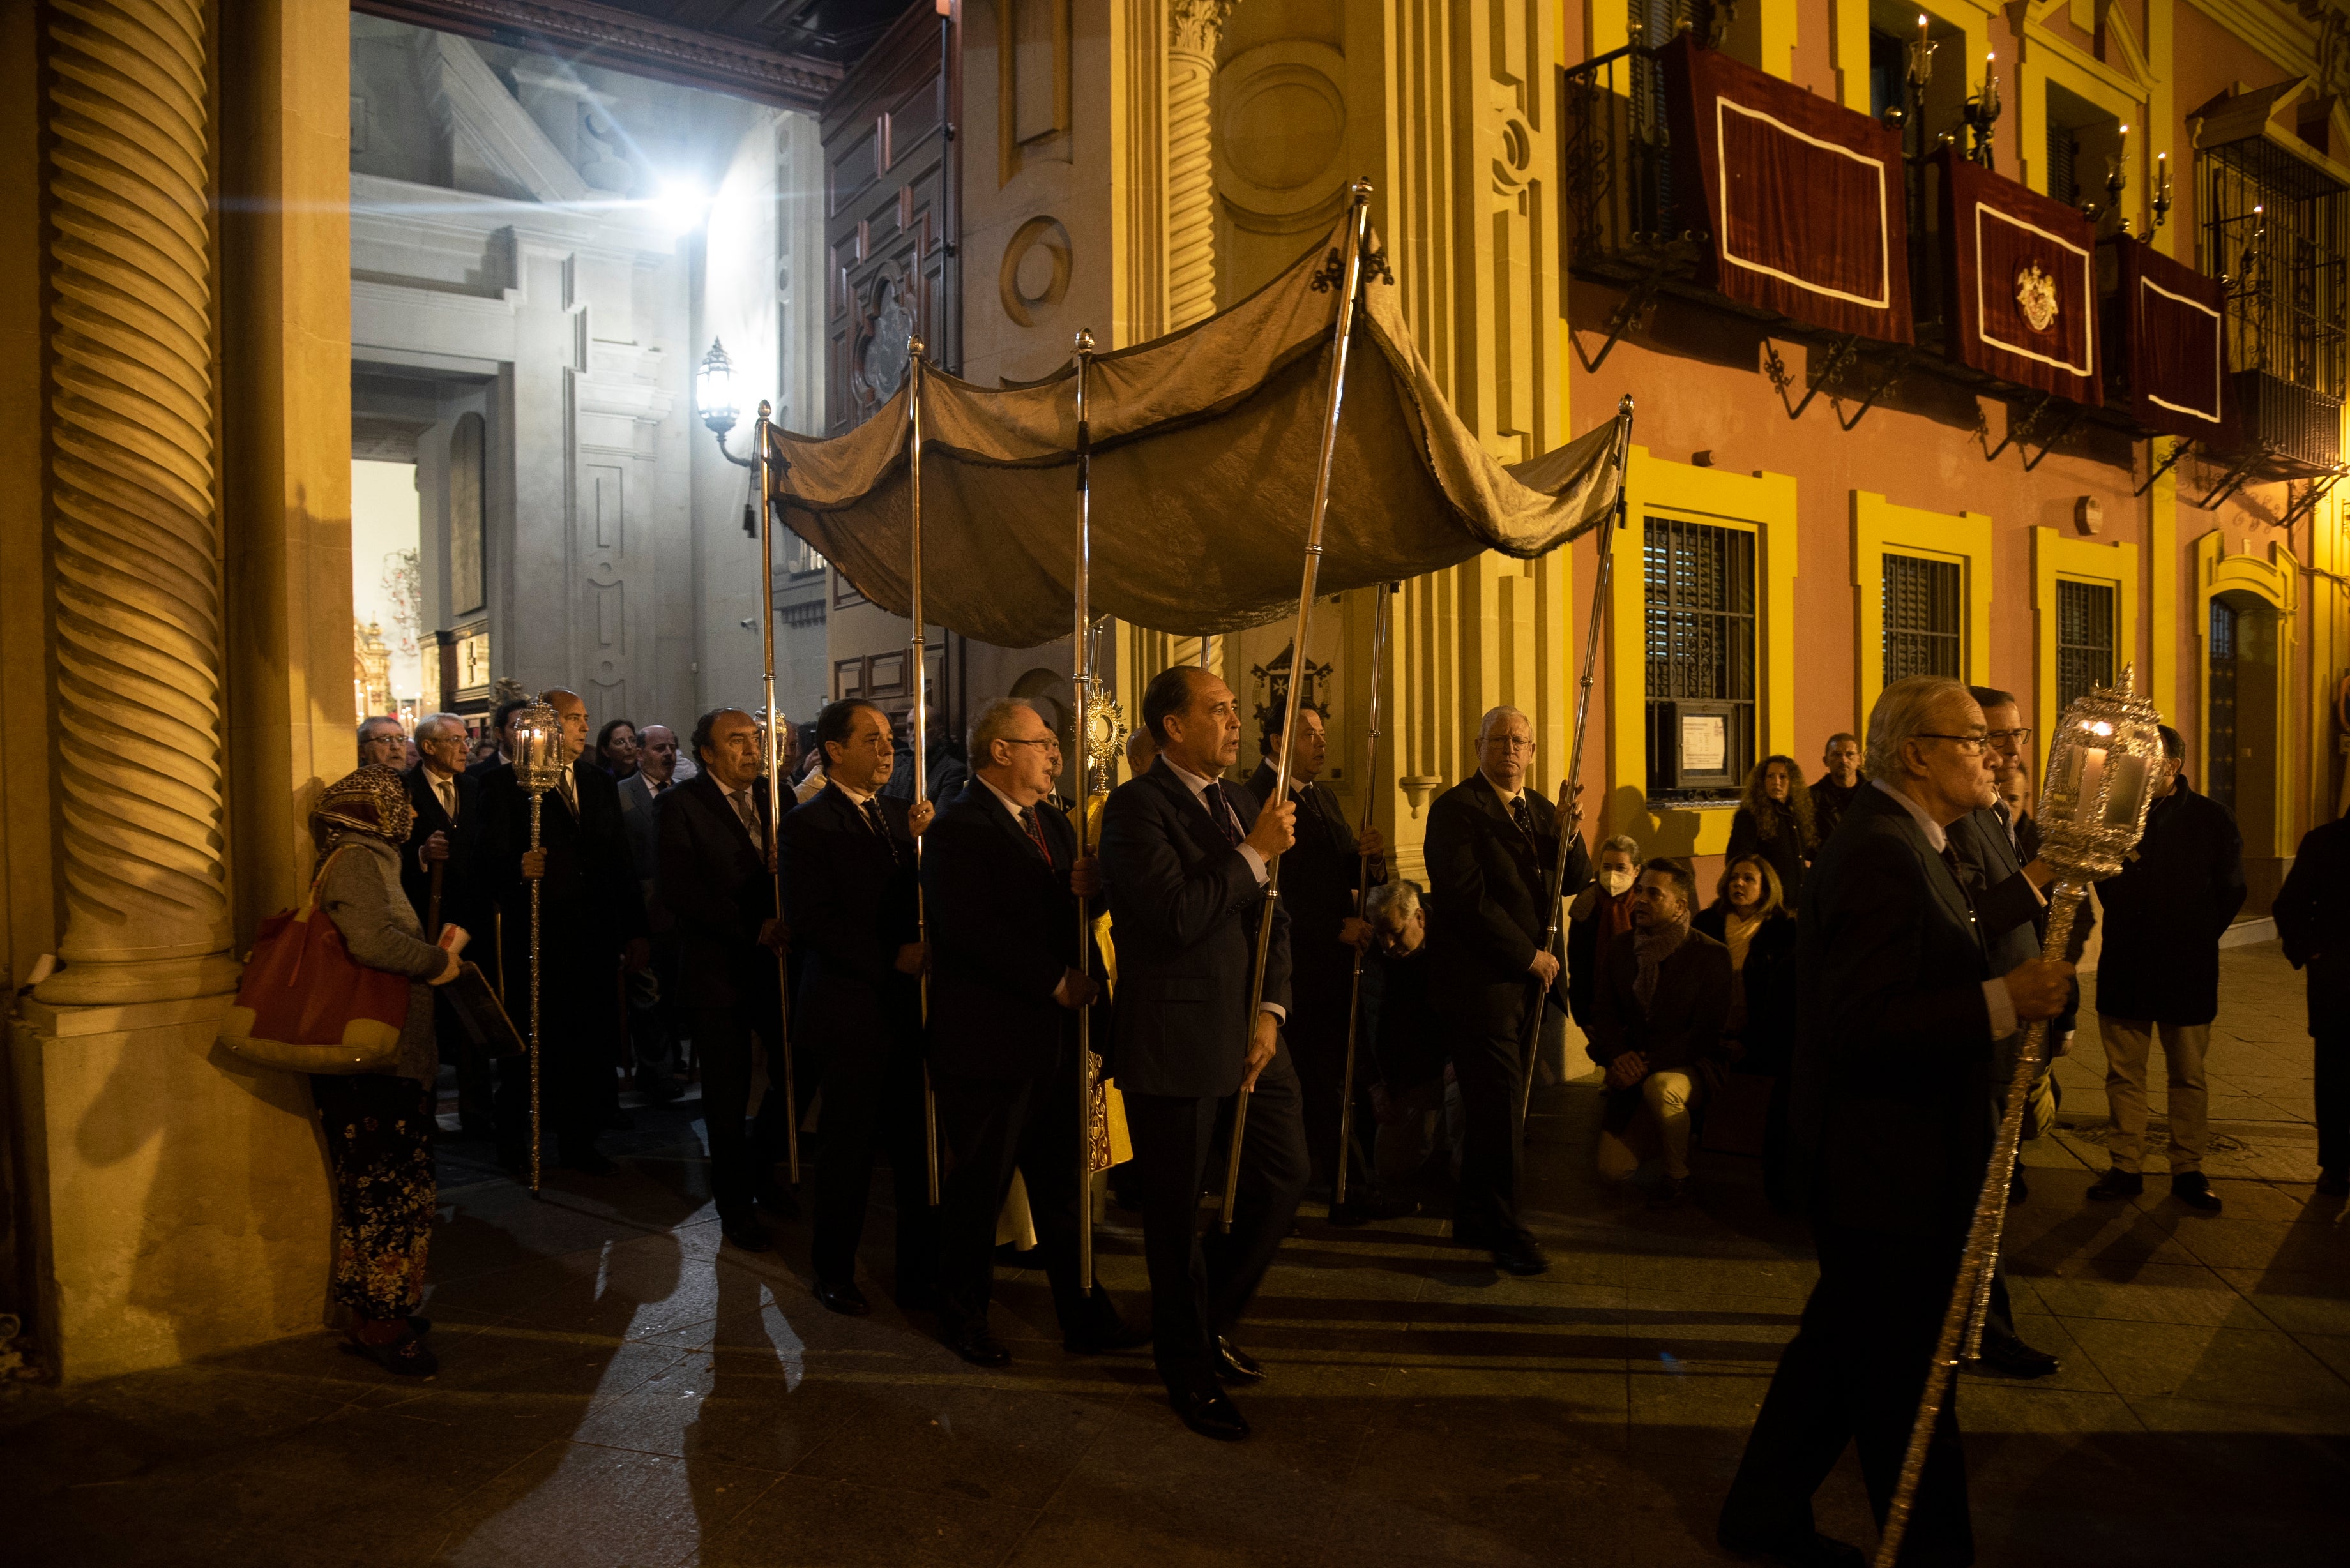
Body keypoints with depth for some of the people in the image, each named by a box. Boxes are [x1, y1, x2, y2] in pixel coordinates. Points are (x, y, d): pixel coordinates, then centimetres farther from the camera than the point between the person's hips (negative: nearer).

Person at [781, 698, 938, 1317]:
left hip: (910, 1005, 5)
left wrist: (925, 843, -9)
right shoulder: (809, 825, -6)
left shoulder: (903, 814, 10)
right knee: (849, 1150, 10)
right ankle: (834, 1273, 30)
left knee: (919, 1148, 7)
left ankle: (921, 1276, 22)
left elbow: (929, 899, 8)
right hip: (851, 1010, -4)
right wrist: (892, 959, -17)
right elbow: (812, 922, -14)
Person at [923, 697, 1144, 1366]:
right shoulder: (958, 828, -14)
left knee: (1063, 1183, 16)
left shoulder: (1053, 825, 15)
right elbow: (973, 928, -24)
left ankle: (1084, 1313, 29)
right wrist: (1058, 983, -19)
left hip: (1054, 1038, 8)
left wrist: (1084, 886, -10)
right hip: (986, 1042, -8)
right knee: (979, 1187, 9)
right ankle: (963, 1315, 28)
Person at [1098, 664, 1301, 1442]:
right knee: (1177, 1215, 8)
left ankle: (1212, 1317, 36)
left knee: (1284, 1176, 13)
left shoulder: (1241, 802, 11)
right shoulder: (1136, 806, -13)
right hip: (1174, 1042, -7)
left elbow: (1272, 917, 12)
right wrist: (1253, 853, -19)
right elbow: (1178, 916, -25)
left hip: (1248, 1033, 7)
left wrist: (1271, 1012, 0)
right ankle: (1189, 1369, 29)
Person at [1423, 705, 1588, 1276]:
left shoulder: (1540, 810, 16)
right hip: (1482, 978, -7)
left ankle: (1473, 1217, 24)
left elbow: (1574, 882, 11)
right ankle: (1505, 1230, 4)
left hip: (1530, 978, 7)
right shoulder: (1456, 808, -8)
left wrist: (1571, 835, -9)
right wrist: (1528, 955, -13)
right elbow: (1467, 896, -15)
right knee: (1500, 1105, -5)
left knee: (1498, 1106, 13)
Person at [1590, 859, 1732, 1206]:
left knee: (1660, 1086, -40)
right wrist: (1619, 1056, -16)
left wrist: (1649, 1063, -24)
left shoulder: (1711, 955, -11)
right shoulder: (1619, 949, 3)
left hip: (1689, 1065, -4)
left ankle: (1679, 1176, -12)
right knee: (1614, 1169, -9)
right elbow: (1606, 1015, 6)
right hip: (1634, 1069, 4)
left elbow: (1706, 1032, -14)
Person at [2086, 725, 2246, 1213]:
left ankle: (2188, 1171, 20)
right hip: (2124, 969, 1)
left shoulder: (2210, 819, -4)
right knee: (2124, 1074, 6)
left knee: (2188, 1076, 9)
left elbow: (2231, 892, 5)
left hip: (2187, 972, -1)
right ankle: (2125, 1168, 15)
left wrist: (2197, 938, 6)